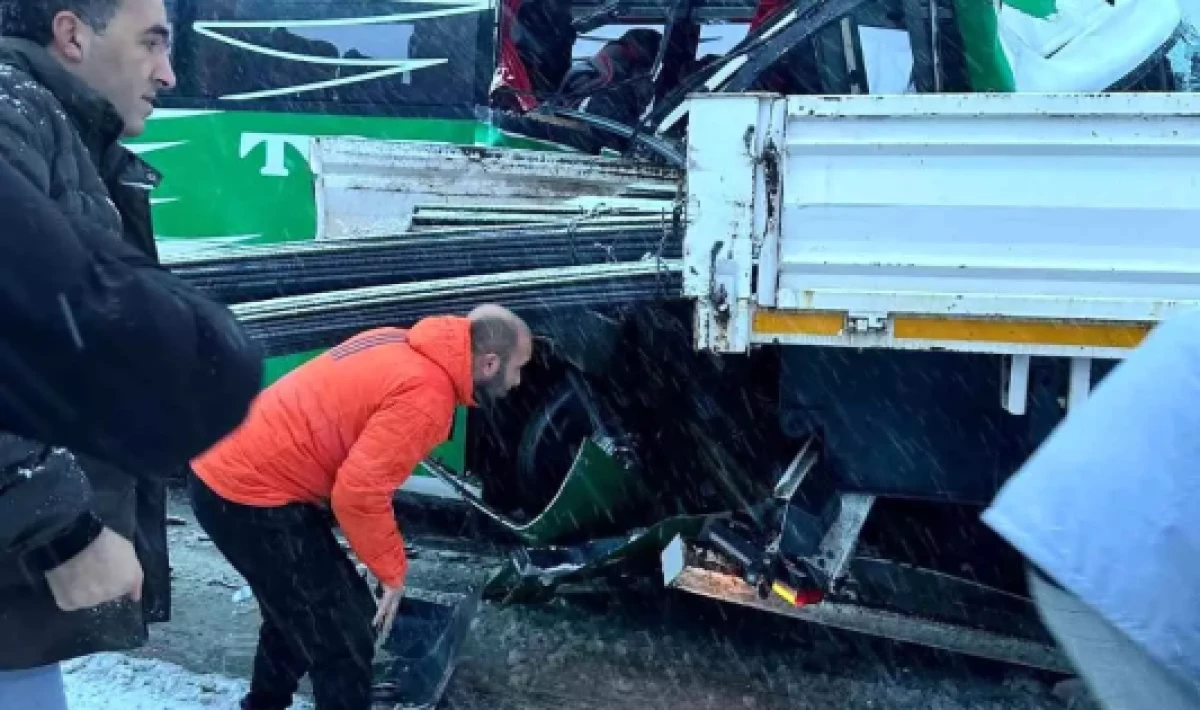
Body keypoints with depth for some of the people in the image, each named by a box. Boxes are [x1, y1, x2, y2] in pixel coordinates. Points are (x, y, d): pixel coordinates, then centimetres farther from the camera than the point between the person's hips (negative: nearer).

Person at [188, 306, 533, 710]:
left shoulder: (404, 347, 7)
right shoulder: (426, 395, -21)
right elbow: (359, 492, -25)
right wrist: (392, 572, -10)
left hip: (229, 470, 10)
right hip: (252, 496, -10)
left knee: (296, 610, 28)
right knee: (342, 639, -1)